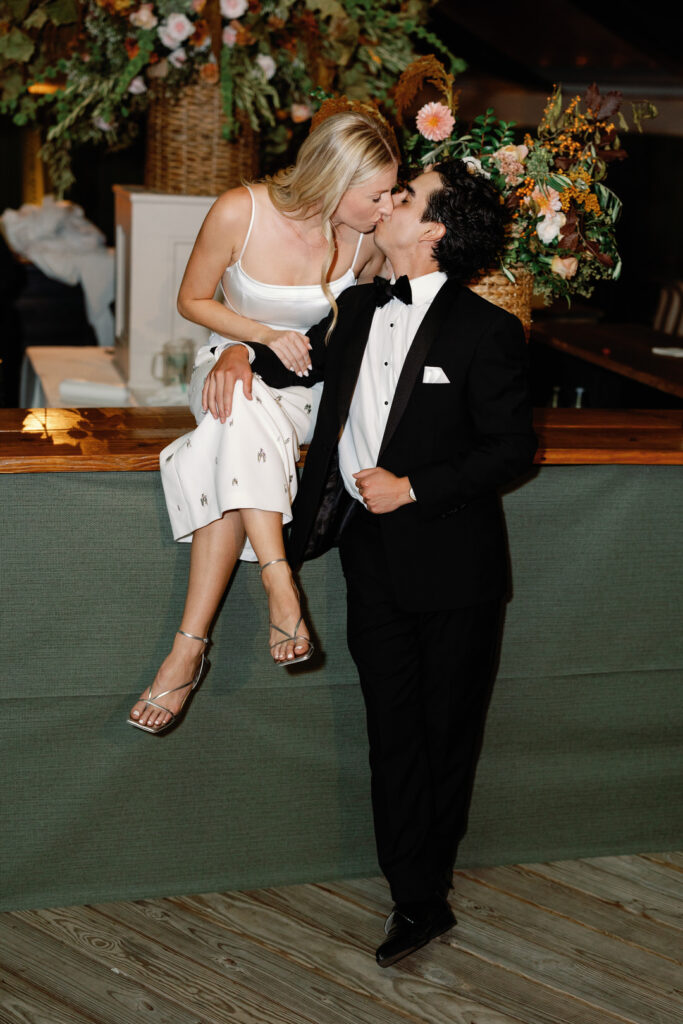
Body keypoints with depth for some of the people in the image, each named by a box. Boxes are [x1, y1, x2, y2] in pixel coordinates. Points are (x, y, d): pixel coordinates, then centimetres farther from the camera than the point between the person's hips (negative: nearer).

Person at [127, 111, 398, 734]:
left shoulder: (370, 237, -10)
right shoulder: (241, 213, -16)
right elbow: (193, 300, -2)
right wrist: (265, 335, -16)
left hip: (308, 385, 0)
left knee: (235, 450, -33)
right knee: (245, 413, -39)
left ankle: (190, 647, -36)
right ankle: (281, 588, -42)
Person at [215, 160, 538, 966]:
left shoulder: (485, 331, -11)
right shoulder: (361, 308, 8)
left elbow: (512, 446, -10)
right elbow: (317, 360, 27)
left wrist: (413, 489, -17)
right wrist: (248, 358, 7)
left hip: (449, 560, -5)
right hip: (373, 555, 5)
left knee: (445, 733, 8)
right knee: (394, 733, 8)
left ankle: (423, 890, 26)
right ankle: (418, 901, 18)